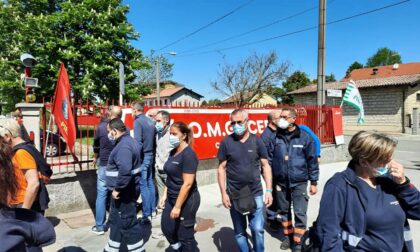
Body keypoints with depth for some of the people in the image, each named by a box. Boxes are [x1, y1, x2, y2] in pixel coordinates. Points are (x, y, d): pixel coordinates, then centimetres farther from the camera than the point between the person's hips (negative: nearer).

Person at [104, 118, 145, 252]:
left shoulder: (123, 146, -24)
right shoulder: (128, 141, 10)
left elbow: (125, 170, -37)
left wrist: (117, 188, -25)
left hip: (124, 191, -11)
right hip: (125, 190, 11)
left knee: (128, 222, 2)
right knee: (115, 219, 22)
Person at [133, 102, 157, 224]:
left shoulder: (138, 122, -12)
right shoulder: (150, 121, 11)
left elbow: (138, 142, -20)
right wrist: (152, 153, 17)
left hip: (143, 156, -8)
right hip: (151, 155, 8)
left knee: (143, 185, -3)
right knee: (150, 183, 15)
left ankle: (146, 214, 0)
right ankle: (153, 210, 24)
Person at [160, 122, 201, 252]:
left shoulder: (188, 154, -20)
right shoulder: (173, 152, 6)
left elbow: (187, 183, -23)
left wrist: (177, 206, -21)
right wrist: (165, 195, 11)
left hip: (186, 200, -8)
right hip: (172, 198, 8)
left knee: (185, 235, 6)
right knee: (167, 228, 17)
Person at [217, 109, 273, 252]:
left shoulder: (257, 141, -3)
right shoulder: (226, 142, -5)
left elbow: (265, 166, 1)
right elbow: (221, 168, -1)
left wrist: (269, 190, -4)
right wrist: (223, 193, -6)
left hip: (256, 194, 0)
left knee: (258, 229, 4)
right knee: (239, 232, 12)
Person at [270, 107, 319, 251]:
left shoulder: (304, 137, -7)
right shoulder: (275, 137, -3)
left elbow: (312, 160, -2)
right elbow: (269, 157, 3)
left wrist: (313, 182, -1)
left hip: (299, 182, -2)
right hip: (281, 182, 2)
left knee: (300, 213, 3)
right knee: (284, 211, 17)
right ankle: (287, 235, 37)